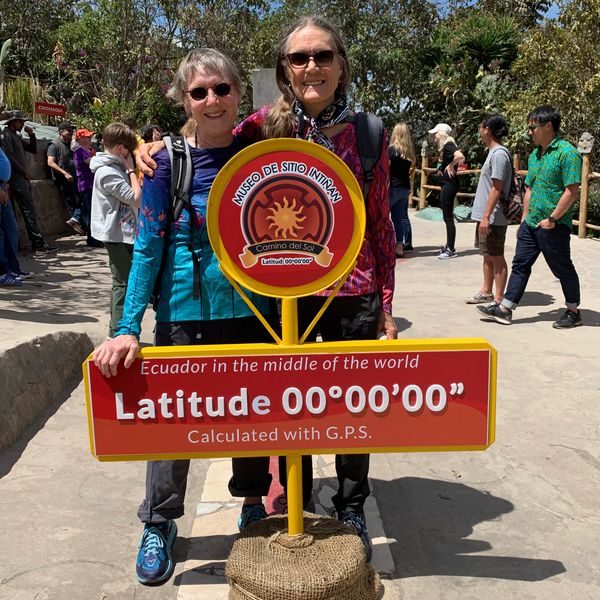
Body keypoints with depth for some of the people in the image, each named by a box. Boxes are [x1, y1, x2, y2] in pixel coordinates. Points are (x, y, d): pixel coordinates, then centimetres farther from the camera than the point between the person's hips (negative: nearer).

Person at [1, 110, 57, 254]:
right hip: (17, 180, -9)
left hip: (24, 179, 9)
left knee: (29, 212, 6)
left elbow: (33, 150, 23)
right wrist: (24, 172, -10)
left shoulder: (17, 137, 21)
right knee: (29, 212, -13)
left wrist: (31, 135, 9)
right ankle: (40, 245, -16)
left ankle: (36, 244, 7)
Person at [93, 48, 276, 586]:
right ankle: (159, 523, 30)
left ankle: (253, 501, 39)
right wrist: (128, 328, -13)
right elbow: (148, 248, -7)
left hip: (251, 308, 2)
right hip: (185, 312, -2)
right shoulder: (168, 163, -6)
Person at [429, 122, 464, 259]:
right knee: (447, 216, 15)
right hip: (446, 184, 10)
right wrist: (443, 167, 11)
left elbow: (460, 156, -32)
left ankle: (451, 250, -2)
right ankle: (448, 246, 23)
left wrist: (451, 166, -18)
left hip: (449, 184, -10)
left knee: (448, 217, -6)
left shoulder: (448, 145, -14)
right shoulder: (445, 146, 14)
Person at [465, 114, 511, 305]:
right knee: (487, 255, 17)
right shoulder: (493, 152, 13)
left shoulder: (499, 154, -17)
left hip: (493, 217, -10)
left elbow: (496, 189, -21)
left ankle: (499, 299, 6)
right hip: (485, 215, 10)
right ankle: (486, 292, 27)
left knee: (496, 257, -2)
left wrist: (486, 216, -22)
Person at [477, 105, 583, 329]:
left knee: (563, 269, 6)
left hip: (554, 226, -8)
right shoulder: (535, 155, 13)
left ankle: (573, 312, 22)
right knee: (520, 265, 8)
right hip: (531, 224, 8)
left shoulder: (567, 153, -14)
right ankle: (504, 309, 13)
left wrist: (552, 219, -19)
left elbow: (572, 192, -19)